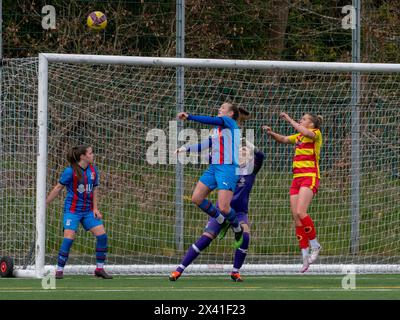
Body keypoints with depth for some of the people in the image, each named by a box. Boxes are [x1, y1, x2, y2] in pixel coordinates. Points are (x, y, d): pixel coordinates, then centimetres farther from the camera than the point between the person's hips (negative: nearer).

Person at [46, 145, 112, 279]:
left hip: (88, 210, 6)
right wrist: (45, 203, -2)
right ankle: (59, 270, -4)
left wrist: (95, 208, 3)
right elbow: (58, 188, -5)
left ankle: (99, 269, 8)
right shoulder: (70, 171, -12)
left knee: (102, 235, -3)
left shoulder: (93, 170, 3)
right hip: (72, 209, -6)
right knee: (69, 238, -16)